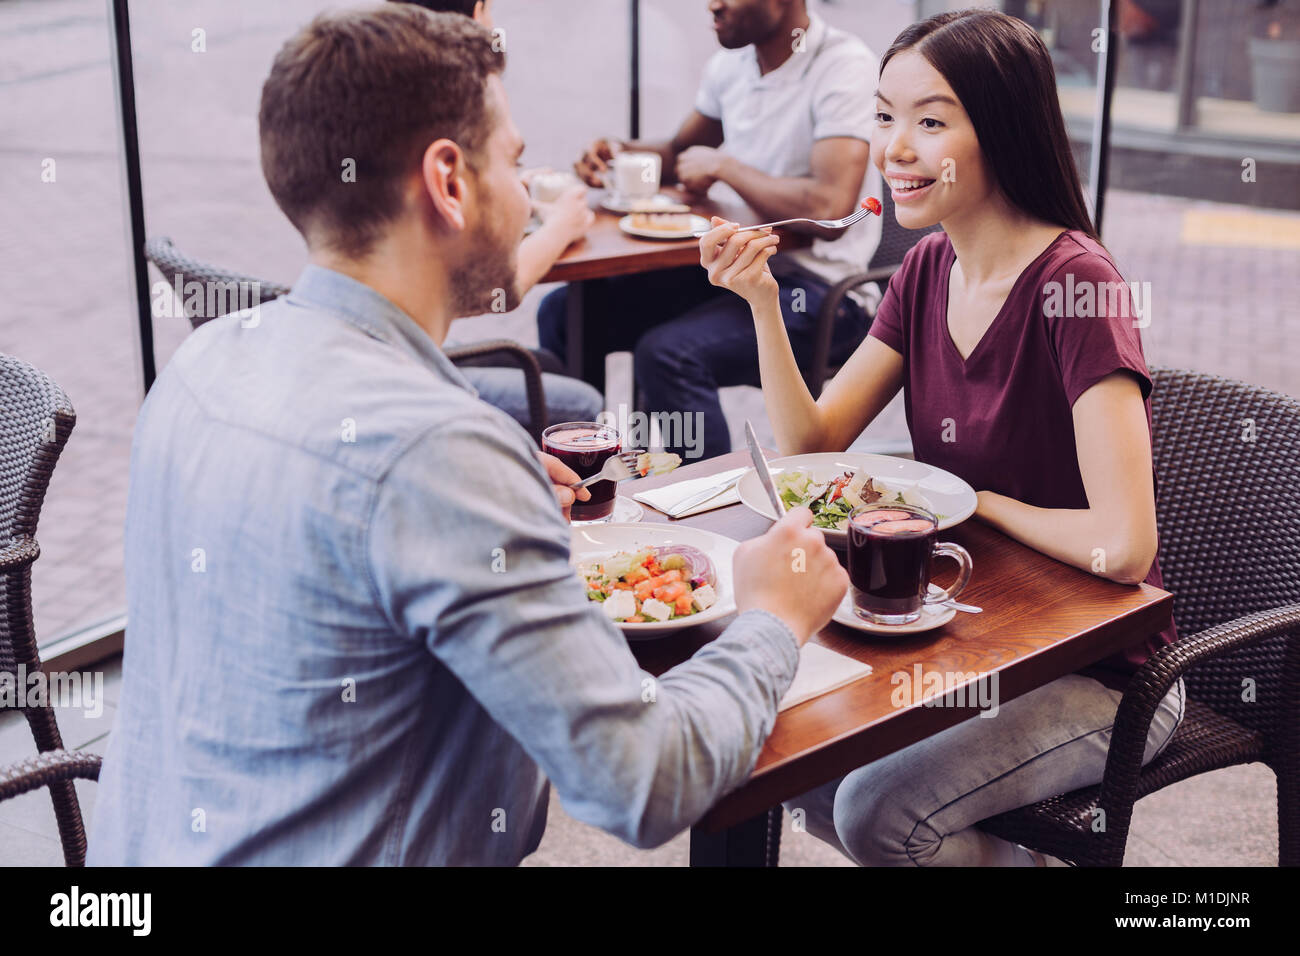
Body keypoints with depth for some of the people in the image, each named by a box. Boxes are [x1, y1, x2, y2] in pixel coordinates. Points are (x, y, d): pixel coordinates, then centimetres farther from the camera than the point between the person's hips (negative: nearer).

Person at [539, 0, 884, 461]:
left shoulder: (846, 67, -17)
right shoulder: (730, 63, 7)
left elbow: (830, 209, -29)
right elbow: (681, 154, 25)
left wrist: (723, 166, -16)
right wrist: (621, 153, 2)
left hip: (814, 286, -8)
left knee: (667, 353, -31)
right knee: (565, 312, 1)